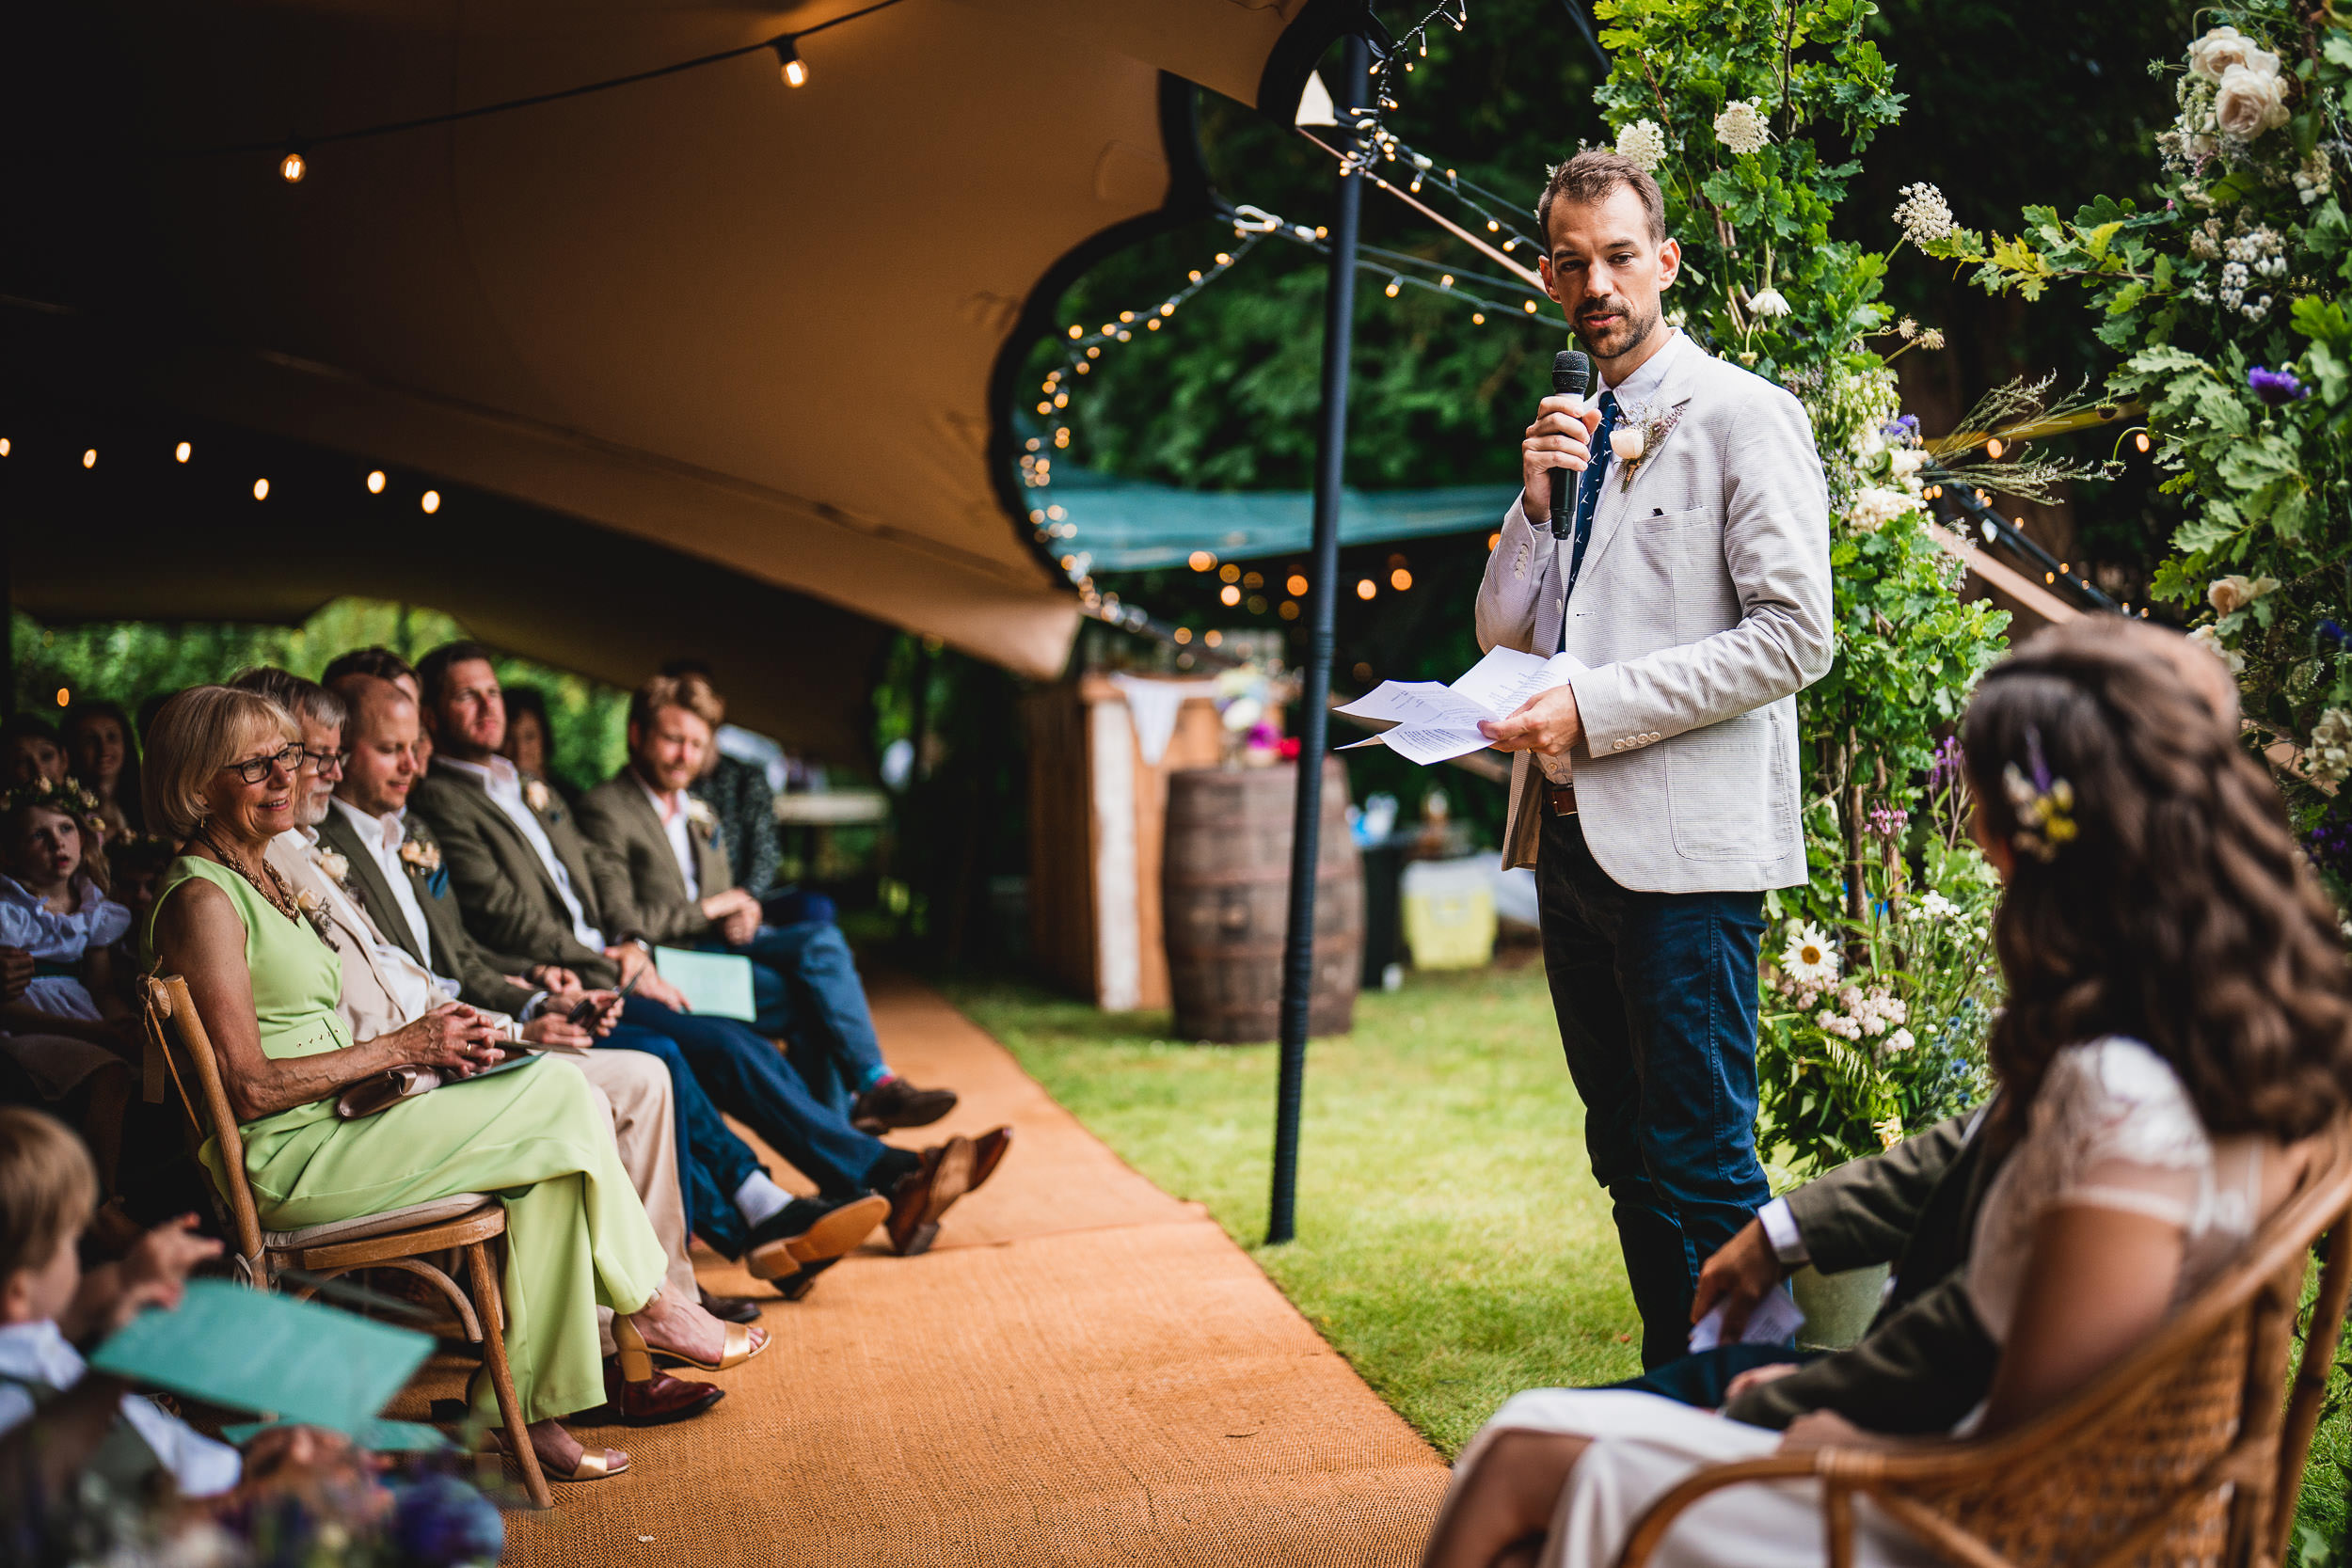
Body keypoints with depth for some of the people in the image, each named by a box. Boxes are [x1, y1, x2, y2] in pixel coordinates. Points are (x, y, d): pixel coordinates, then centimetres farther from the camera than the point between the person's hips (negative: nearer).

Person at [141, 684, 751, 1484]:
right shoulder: (202, 899, -13)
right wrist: (405, 1046, -13)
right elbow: (248, 1086, -19)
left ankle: (522, 1408, -8)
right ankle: (649, 1308, 5)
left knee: (550, 1149, -9)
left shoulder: (264, 876, 17)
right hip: (287, 1164, -9)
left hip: (340, 1120, 9)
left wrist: (435, 1040, 2)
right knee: (562, 1098, -13)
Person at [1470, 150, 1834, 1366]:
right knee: (1626, 1160, 13)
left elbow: (1794, 636, -14)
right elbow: (1503, 630, 17)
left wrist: (1594, 708, -16)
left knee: (1702, 1167, -6)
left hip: (1685, 843, -7)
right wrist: (1538, 503, 0)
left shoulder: (1744, 418, -5)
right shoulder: (1572, 434, 17)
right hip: (1569, 833, 8)